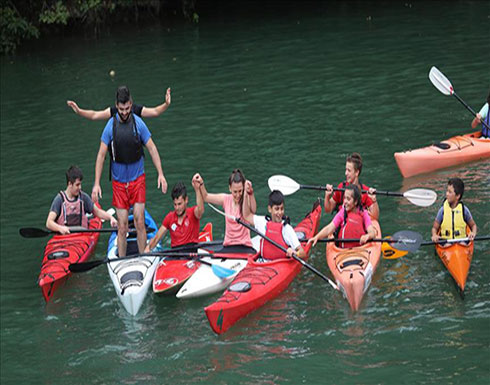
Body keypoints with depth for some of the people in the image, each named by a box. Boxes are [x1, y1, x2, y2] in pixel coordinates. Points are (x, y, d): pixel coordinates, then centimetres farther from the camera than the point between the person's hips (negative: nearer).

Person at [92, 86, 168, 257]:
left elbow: (152, 149, 0)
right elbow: (101, 155, -2)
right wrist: (96, 183, -7)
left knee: (139, 222, -4)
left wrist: (160, 174, -8)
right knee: (121, 226, 1)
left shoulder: (138, 123, -5)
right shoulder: (110, 126, -5)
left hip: (137, 178, 0)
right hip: (119, 181, 0)